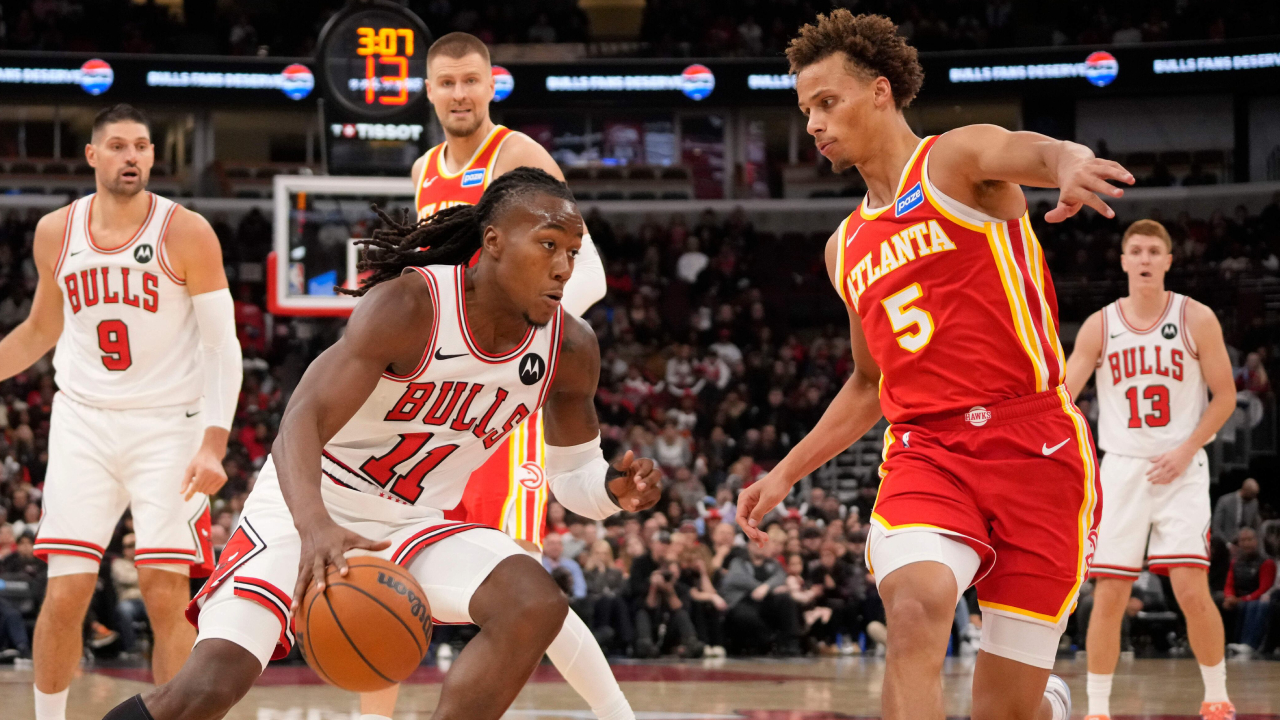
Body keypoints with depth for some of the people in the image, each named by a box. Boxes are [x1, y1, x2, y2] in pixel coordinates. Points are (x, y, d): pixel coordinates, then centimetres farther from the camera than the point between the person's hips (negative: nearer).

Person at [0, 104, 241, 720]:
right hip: (84, 420, 3)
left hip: (169, 425, -3)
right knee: (65, 593, -4)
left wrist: (213, 444, -18)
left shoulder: (186, 234, -8)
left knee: (166, 594, -9)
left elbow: (222, 346, -7)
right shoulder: (55, 233, 3)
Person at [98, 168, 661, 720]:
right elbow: (302, 420, -32)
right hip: (306, 510, -5)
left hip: (415, 524, 5)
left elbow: (571, 476, 8)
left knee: (537, 606, -21)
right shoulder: (409, 305, -24)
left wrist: (612, 487, -18)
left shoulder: (570, 348, -7)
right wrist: (314, 526, -52)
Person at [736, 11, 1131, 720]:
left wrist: (1070, 165, -50)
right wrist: (785, 473, 24)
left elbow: (1036, 152, -25)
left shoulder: (957, 158, 0)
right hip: (925, 450, 4)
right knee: (914, 602, -30)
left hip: (1034, 444, -4)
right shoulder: (846, 249, 19)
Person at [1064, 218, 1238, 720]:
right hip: (1122, 470, 2)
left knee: (1191, 590, -11)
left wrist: (1186, 450, -10)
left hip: (1181, 471, -2)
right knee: (1108, 595, -2)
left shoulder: (1196, 320, -2)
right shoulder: (1100, 326, 2)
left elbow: (1225, 397, 1)